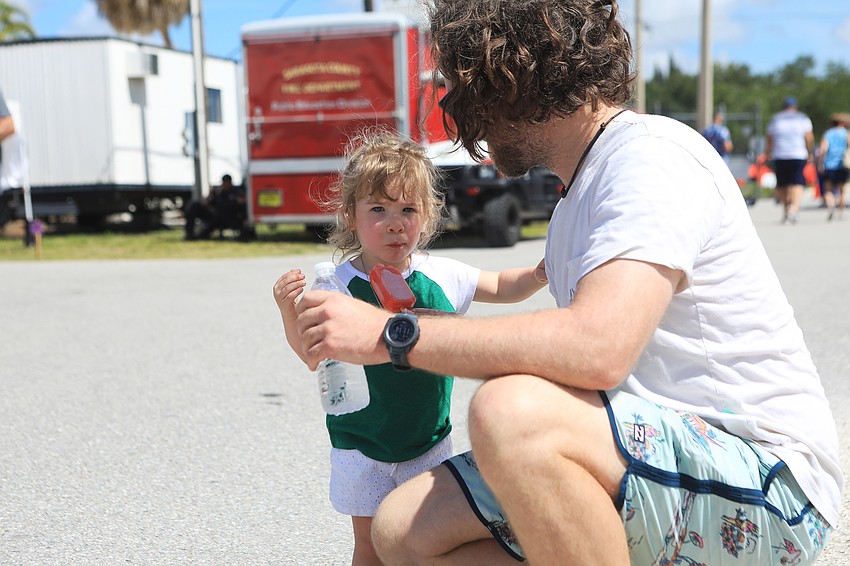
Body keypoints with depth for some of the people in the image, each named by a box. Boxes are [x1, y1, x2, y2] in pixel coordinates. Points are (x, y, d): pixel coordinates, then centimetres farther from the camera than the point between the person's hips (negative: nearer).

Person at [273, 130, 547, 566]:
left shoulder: (441, 276, -9)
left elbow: (502, 287, 7)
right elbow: (316, 359, -5)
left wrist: (540, 273, -11)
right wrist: (290, 311, -20)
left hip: (429, 441, 2)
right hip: (361, 447, -1)